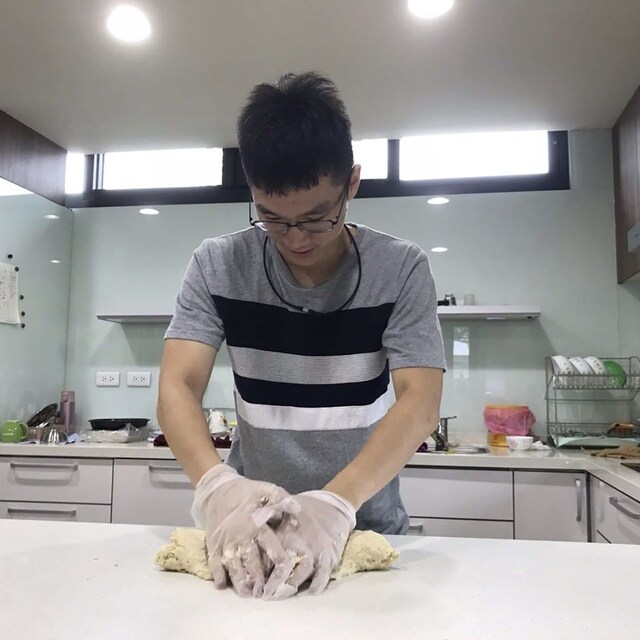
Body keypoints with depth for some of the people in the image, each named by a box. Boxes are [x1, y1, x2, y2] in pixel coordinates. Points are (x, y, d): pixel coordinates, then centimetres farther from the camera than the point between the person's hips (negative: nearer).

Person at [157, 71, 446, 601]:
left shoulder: (401, 269, -8)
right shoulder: (218, 267, -5)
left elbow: (420, 401, -15)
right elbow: (178, 388, -11)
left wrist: (335, 503, -31)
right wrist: (218, 486, -31)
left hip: (367, 526, -1)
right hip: (253, 528, 2)